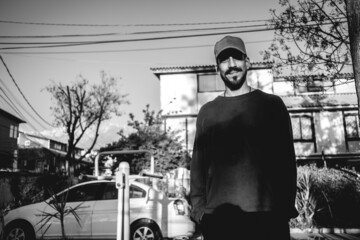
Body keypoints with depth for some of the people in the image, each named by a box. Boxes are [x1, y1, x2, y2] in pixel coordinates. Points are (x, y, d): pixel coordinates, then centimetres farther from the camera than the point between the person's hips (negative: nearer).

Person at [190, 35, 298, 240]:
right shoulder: (207, 112, 10)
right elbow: (198, 164, 9)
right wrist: (198, 208, 0)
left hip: (268, 213, -1)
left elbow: (286, 158, 5)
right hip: (218, 215, 1)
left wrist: (287, 206, -3)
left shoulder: (272, 104, 8)